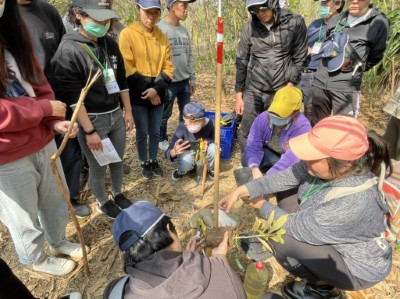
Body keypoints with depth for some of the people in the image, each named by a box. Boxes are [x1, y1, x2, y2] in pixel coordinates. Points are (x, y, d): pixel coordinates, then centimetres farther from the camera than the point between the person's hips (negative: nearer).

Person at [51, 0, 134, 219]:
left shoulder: (110, 44, 4)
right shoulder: (68, 49, -15)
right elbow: (72, 97, -17)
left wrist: (128, 112, 10)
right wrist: (89, 131, -18)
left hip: (116, 115, 6)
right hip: (91, 120, -5)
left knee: (117, 160, 19)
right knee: (98, 168, 10)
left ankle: (118, 194, 43)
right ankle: (102, 203, 35)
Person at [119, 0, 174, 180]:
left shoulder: (162, 37, 6)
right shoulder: (127, 34, -7)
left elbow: (168, 67, 2)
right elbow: (128, 69, -12)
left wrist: (156, 89, -13)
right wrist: (147, 91, -13)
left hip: (158, 94, 4)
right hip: (138, 95, -3)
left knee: (155, 132, 13)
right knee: (142, 133, 8)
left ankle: (153, 160, 33)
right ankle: (144, 163, 28)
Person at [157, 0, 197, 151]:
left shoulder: (184, 30, 11)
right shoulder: (160, 28, -11)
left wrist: (192, 78, 14)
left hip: (185, 81, 6)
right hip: (169, 82, -6)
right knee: (165, 114, 8)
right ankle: (162, 140, 27)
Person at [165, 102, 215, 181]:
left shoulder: (208, 123, -28)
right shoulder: (182, 128, -32)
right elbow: (168, 153, -34)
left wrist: (207, 142, -30)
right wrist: (174, 152, -60)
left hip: (204, 151, 2)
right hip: (188, 152, -2)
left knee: (214, 149, -31)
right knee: (185, 162, -35)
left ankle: (210, 169, 4)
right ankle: (181, 171, 6)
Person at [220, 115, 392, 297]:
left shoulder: (352, 203, -40)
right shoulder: (333, 168, -21)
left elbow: (295, 226, -28)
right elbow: (285, 177, -13)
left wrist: (261, 205, -14)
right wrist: (242, 190, -19)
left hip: (356, 267, -6)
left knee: (280, 236, -19)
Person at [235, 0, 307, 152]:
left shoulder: (295, 23, -6)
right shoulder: (250, 27, -3)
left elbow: (299, 57, 2)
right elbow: (241, 62, 3)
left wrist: (290, 84, -4)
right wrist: (239, 95, 2)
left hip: (281, 90, -1)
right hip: (253, 90, 1)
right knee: (247, 133, 4)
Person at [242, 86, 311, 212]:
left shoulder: (303, 127, -33)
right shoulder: (263, 118, -22)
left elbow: (290, 160, -42)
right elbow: (253, 146, -24)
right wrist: (255, 169, -45)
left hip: (292, 168, -3)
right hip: (269, 157, 4)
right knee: (247, 159, -26)